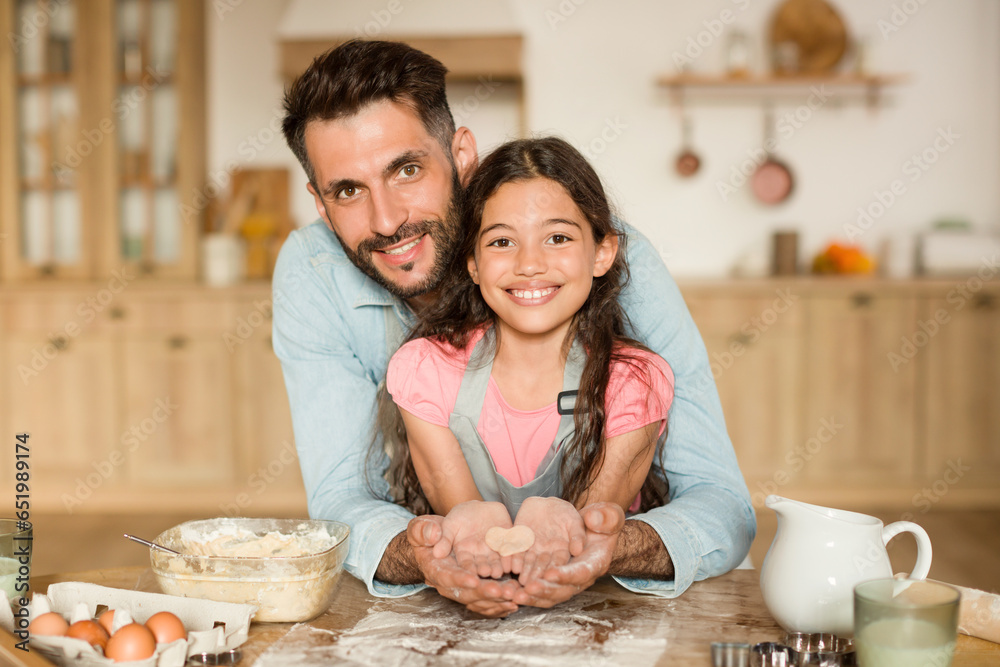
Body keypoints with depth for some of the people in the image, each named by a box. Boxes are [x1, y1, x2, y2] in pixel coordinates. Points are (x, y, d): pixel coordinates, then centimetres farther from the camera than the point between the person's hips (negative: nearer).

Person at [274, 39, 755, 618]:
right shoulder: (311, 275, -13)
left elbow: (723, 507, -20)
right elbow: (339, 500, -15)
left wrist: (614, 549, -41)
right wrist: (412, 555, -37)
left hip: (596, 606, 0)